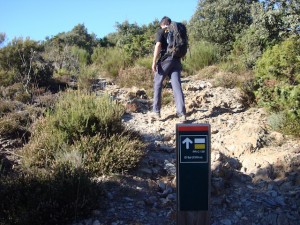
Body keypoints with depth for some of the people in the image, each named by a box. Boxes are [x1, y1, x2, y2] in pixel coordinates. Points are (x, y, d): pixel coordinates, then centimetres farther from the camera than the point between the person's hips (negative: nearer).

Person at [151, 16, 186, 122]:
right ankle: (182, 113, -13)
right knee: (177, 87, -3)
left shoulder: (161, 31, 3)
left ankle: (156, 112, 12)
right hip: (176, 61, 4)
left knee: (158, 85, 10)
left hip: (165, 60, -4)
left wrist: (154, 62, -13)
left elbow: (158, 45, -11)